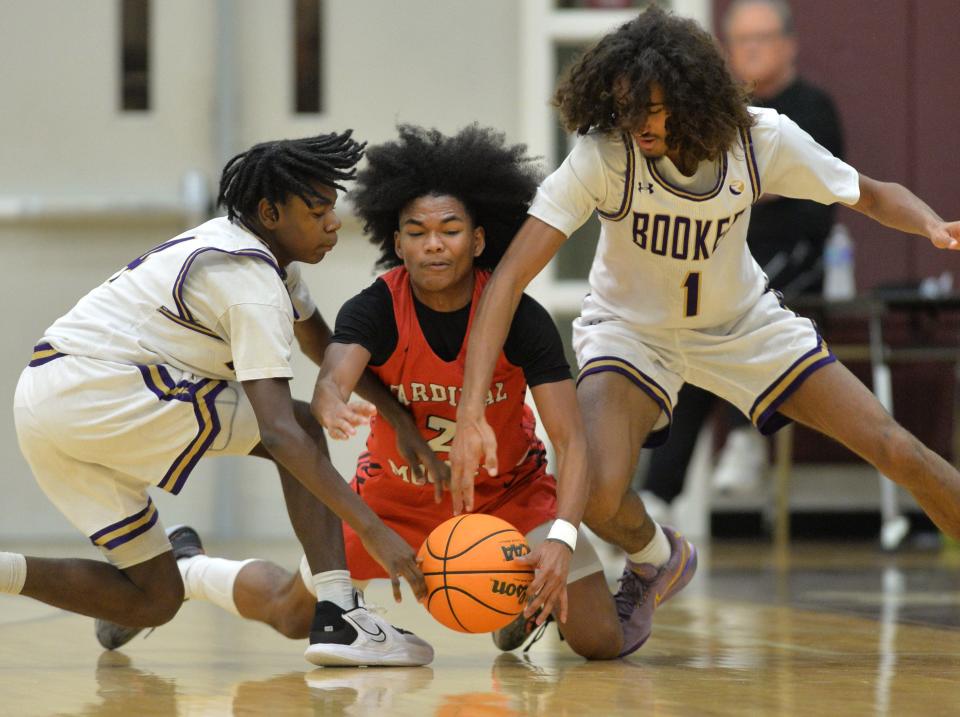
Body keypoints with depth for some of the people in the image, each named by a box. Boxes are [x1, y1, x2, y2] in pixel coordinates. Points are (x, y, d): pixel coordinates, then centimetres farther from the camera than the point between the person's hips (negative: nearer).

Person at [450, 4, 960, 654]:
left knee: (897, 452, -6)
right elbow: (509, 278, -33)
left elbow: (872, 195, -4)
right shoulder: (602, 157, -30)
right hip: (632, 330, -2)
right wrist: (471, 413, -43)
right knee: (599, 494, -28)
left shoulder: (763, 139, -22)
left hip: (744, 325, 2)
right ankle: (657, 559, 9)